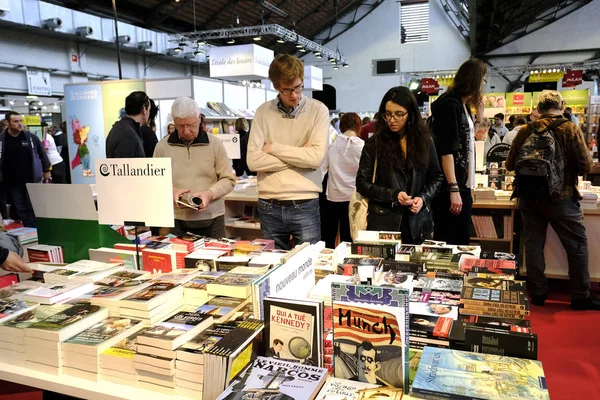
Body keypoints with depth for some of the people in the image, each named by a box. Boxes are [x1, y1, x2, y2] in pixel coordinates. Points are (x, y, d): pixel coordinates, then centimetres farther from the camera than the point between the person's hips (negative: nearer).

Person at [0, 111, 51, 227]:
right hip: (13, 182, 1)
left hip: (31, 180, -1)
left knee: (33, 208, 5)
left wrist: (46, 170, 9)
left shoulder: (31, 137, -2)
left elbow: (42, 154, 7)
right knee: (21, 209, 9)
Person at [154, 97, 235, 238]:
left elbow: (228, 180, 3)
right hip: (176, 221, 0)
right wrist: (171, 191, -13)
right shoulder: (162, 146, 4)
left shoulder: (215, 144, 2)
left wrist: (210, 193, -14)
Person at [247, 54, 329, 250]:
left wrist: (273, 148, -7)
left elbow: (316, 157, -15)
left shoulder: (318, 110, -2)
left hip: (305, 206, -2)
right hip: (269, 207, 2)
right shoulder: (263, 112, 3)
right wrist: (300, 156, -10)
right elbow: (253, 160, -8)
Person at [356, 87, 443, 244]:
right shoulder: (374, 144, -1)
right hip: (384, 222, -2)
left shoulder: (425, 141, 4)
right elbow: (362, 183, -2)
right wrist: (393, 195, -15)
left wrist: (423, 198, -8)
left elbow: (437, 177, 11)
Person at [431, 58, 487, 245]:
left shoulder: (463, 105, 14)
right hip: (450, 187, -9)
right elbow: (447, 150, -20)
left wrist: (479, 117, 13)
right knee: (446, 243, -2)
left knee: (461, 241, 13)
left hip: (462, 184, 9)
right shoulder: (450, 104, -13)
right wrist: (453, 189, -23)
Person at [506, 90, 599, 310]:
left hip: (529, 196, 3)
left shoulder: (525, 131, -1)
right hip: (560, 197, -3)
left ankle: (538, 293, 17)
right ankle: (581, 297, 15)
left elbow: (510, 165, 4)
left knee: (533, 244, 11)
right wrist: (567, 169, 13)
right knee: (577, 245, 10)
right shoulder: (571, 129, -8)